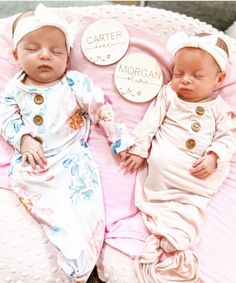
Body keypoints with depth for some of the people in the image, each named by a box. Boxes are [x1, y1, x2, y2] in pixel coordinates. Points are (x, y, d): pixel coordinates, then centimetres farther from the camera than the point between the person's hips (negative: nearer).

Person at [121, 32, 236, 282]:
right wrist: (139, 150, 0)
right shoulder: (168, 94, 10)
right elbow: (149, 122, 6)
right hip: (164, 164, 0)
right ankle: (171, 243, -19)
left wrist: (213, 158, -13)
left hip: (198, 171, 1)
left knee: (191, 206, -12)